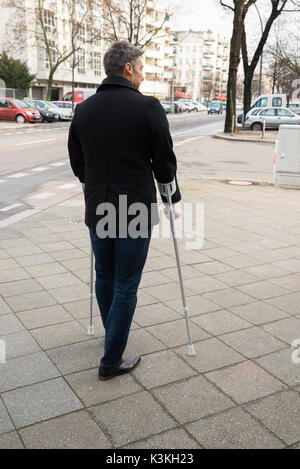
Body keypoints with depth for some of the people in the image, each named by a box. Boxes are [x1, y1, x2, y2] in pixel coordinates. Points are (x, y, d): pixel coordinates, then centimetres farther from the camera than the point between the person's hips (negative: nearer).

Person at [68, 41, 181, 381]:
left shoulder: (83, 109, 5)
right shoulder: (148, 107, -11)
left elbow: (77, 163, 11)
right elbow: (164, 162, -6)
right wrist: (172, 196, 10)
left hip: (97, 210, 6)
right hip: (136, 211, -5)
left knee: (104, 277, 21)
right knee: (126, 285, 4)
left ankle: (113, 337, 40)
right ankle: (112, 361, 12)